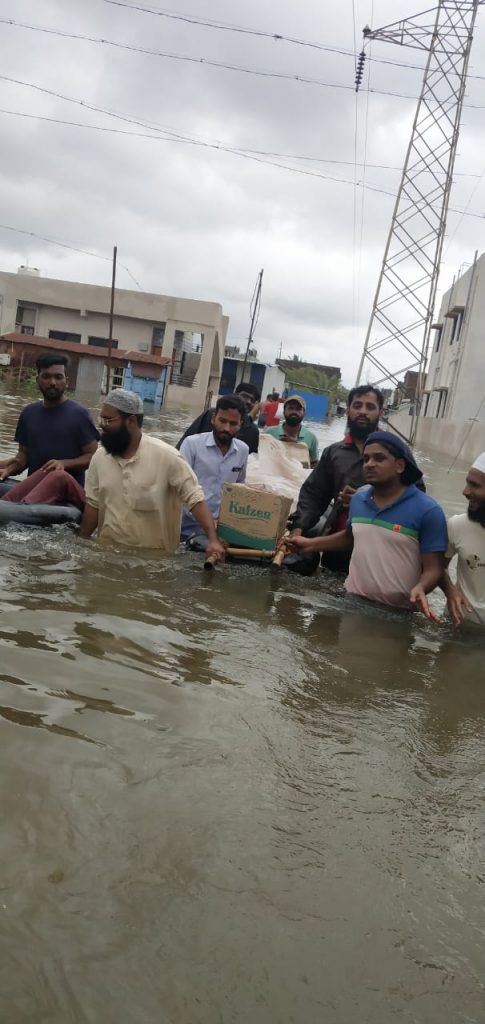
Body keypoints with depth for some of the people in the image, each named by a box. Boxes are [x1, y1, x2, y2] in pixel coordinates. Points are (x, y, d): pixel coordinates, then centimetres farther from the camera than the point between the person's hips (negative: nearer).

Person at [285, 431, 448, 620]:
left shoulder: (427, 510, -15)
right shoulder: (358, 499, 3)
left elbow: (434, 568, -15)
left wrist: (420, 588, -35)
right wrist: (311, 544, 14)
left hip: (397, 612, -5)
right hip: (352, 601, 5)